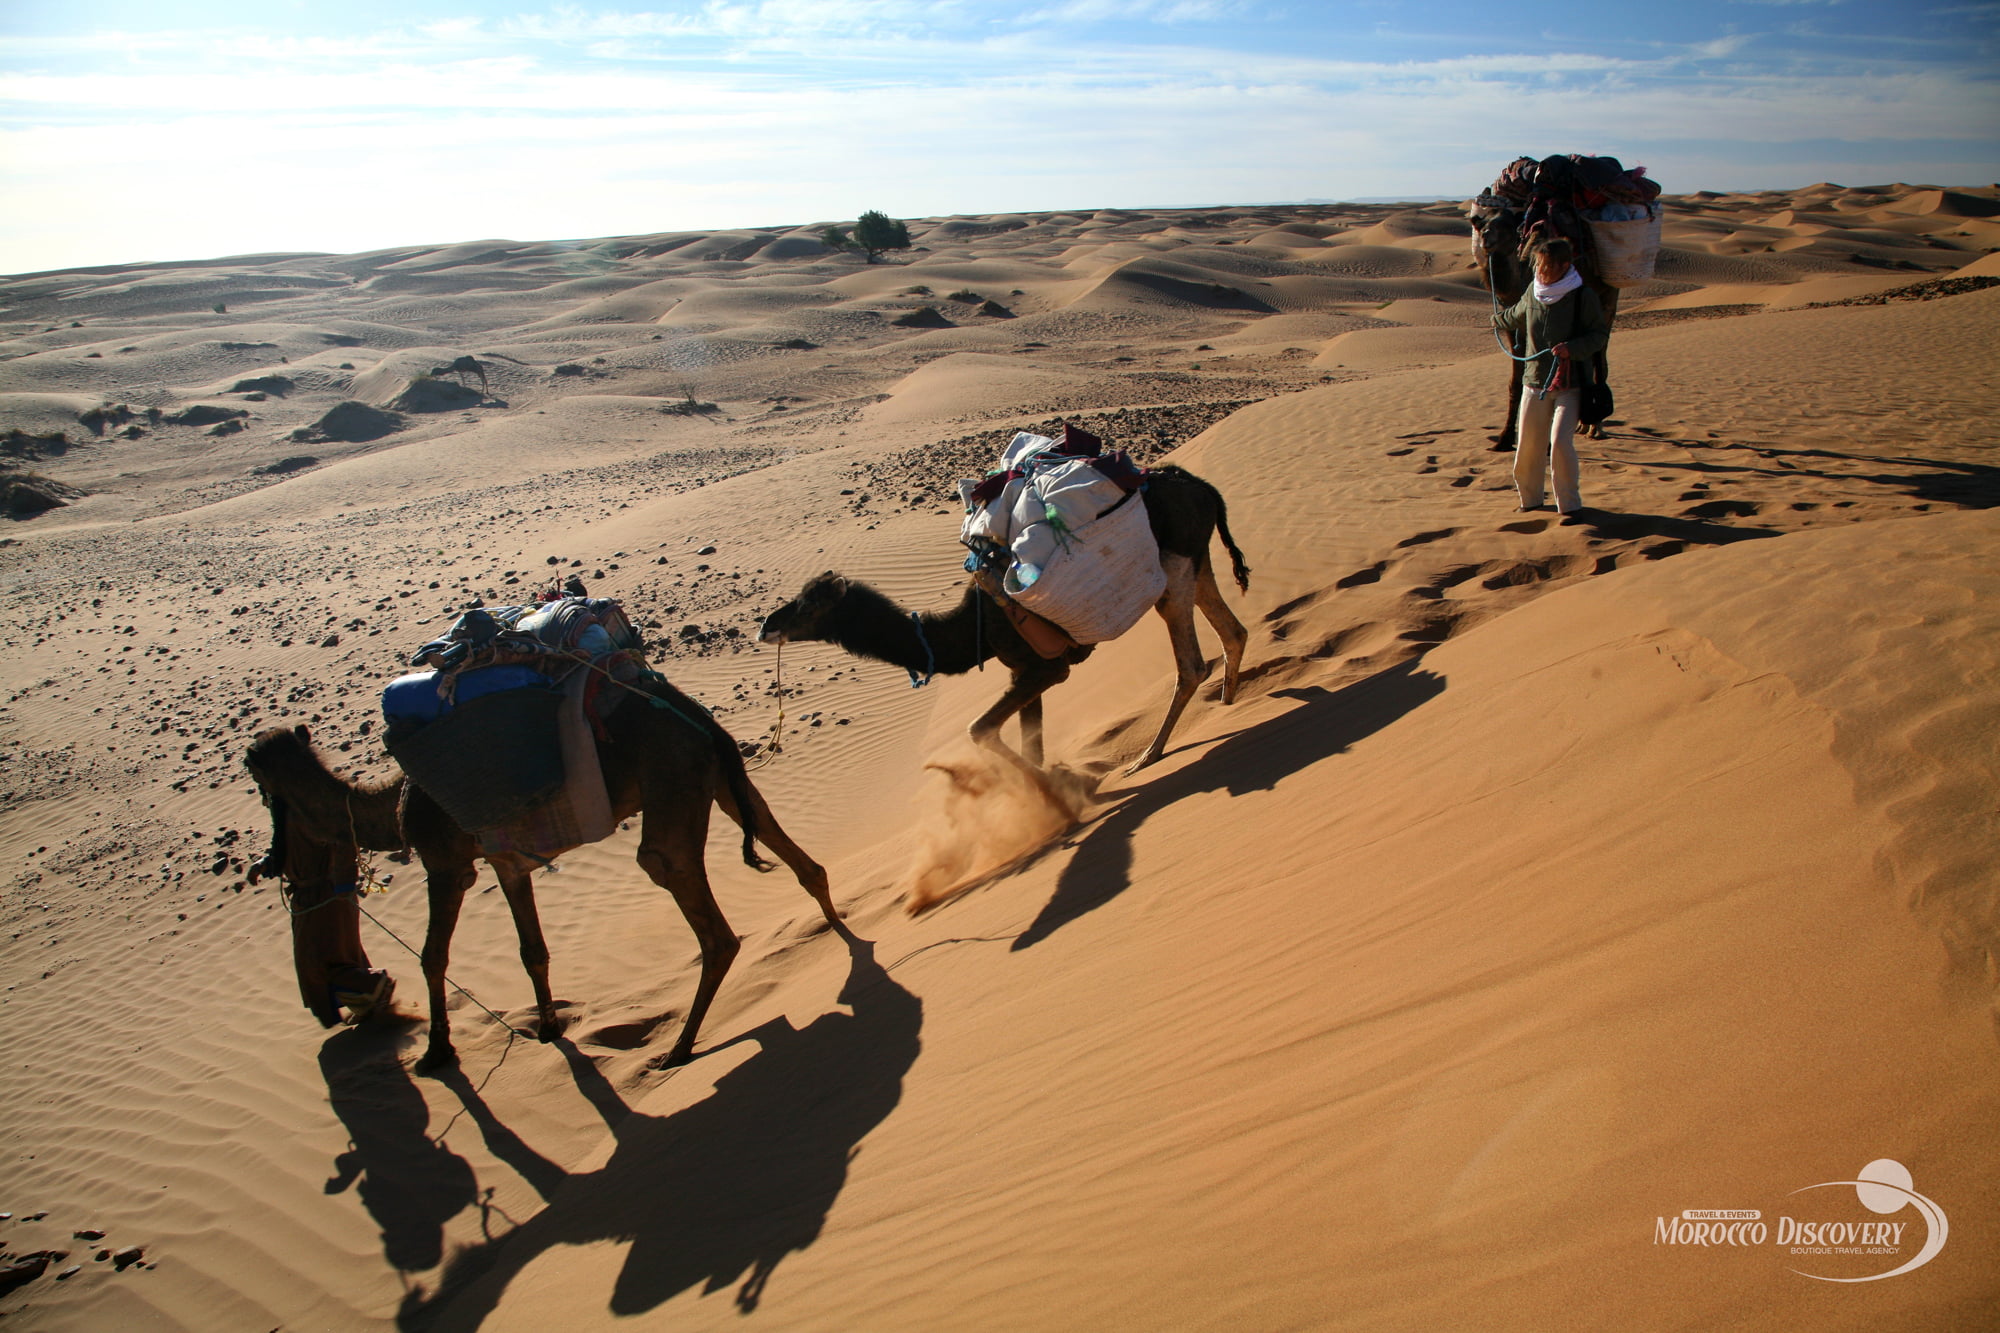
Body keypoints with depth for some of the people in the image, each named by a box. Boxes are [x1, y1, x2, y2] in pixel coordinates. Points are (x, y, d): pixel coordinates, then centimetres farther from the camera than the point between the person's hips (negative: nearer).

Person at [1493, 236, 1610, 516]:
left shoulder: (1584, 297, -9)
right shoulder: (1533, 292, 4)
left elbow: (1600, 335, -5)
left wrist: (1571, 348, -21)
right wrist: (1498, 318, 46)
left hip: (1571, 383, -4)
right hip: (1535, 381, 4)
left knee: (1560, 443, -15)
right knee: (1527, 446, 4)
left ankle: (1569, 504, 1)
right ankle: (1530, 498, 25)